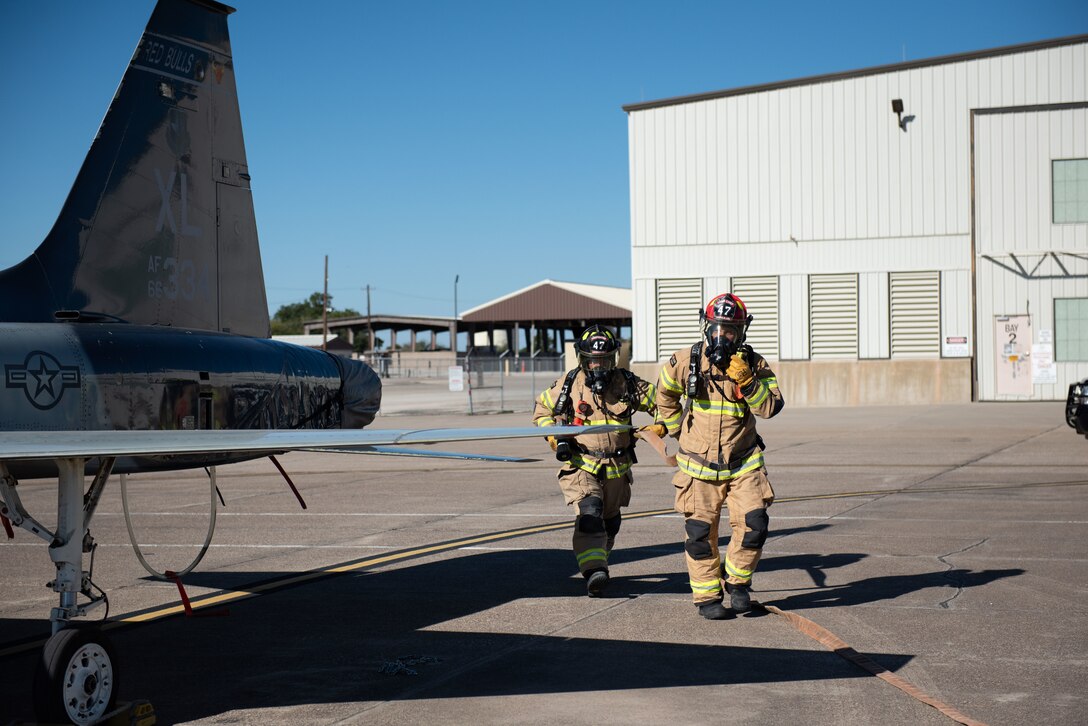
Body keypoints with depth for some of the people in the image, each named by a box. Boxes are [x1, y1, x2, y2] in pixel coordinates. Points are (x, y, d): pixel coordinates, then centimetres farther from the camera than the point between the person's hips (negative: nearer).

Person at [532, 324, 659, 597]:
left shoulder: (627, 384, -4)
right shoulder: (568, 384, -5)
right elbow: (542, 408, 9)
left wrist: (661, 426, -14)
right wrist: (552, 435, -6)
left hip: (617, 468, 3)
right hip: (581, 464, -3)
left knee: (610, 522, 18)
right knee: (589, 514, -24)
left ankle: (597, 562, 41)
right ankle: (594, 571, -31)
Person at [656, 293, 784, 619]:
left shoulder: (753, 364, -3)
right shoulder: (685, 361, -3)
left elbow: (771, 407, -15)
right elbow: (665, 394, 16)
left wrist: (746, 381, -27)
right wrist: (678, 429, 14)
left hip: (743, 463, 0)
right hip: (699, 464, 0)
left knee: (753, 524, -10)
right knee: (700, 531, -2)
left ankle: (737, 581, 14)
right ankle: (707, 596, 13)